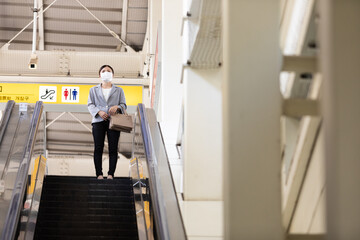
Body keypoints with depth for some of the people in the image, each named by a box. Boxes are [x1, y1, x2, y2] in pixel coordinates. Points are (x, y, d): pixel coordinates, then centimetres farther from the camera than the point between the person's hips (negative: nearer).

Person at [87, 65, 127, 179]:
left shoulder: (119, 90, 19)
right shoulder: (94, 90, 19)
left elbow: (124, 105, 12)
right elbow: (90, 104, 10)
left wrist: (117, 107, -11)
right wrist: (99, 112, -10)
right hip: (98, 121, 0)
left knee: (113, 148, -7)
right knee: (98, 148, -7)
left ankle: (111, 174, -7)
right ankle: (99, 174, -8)